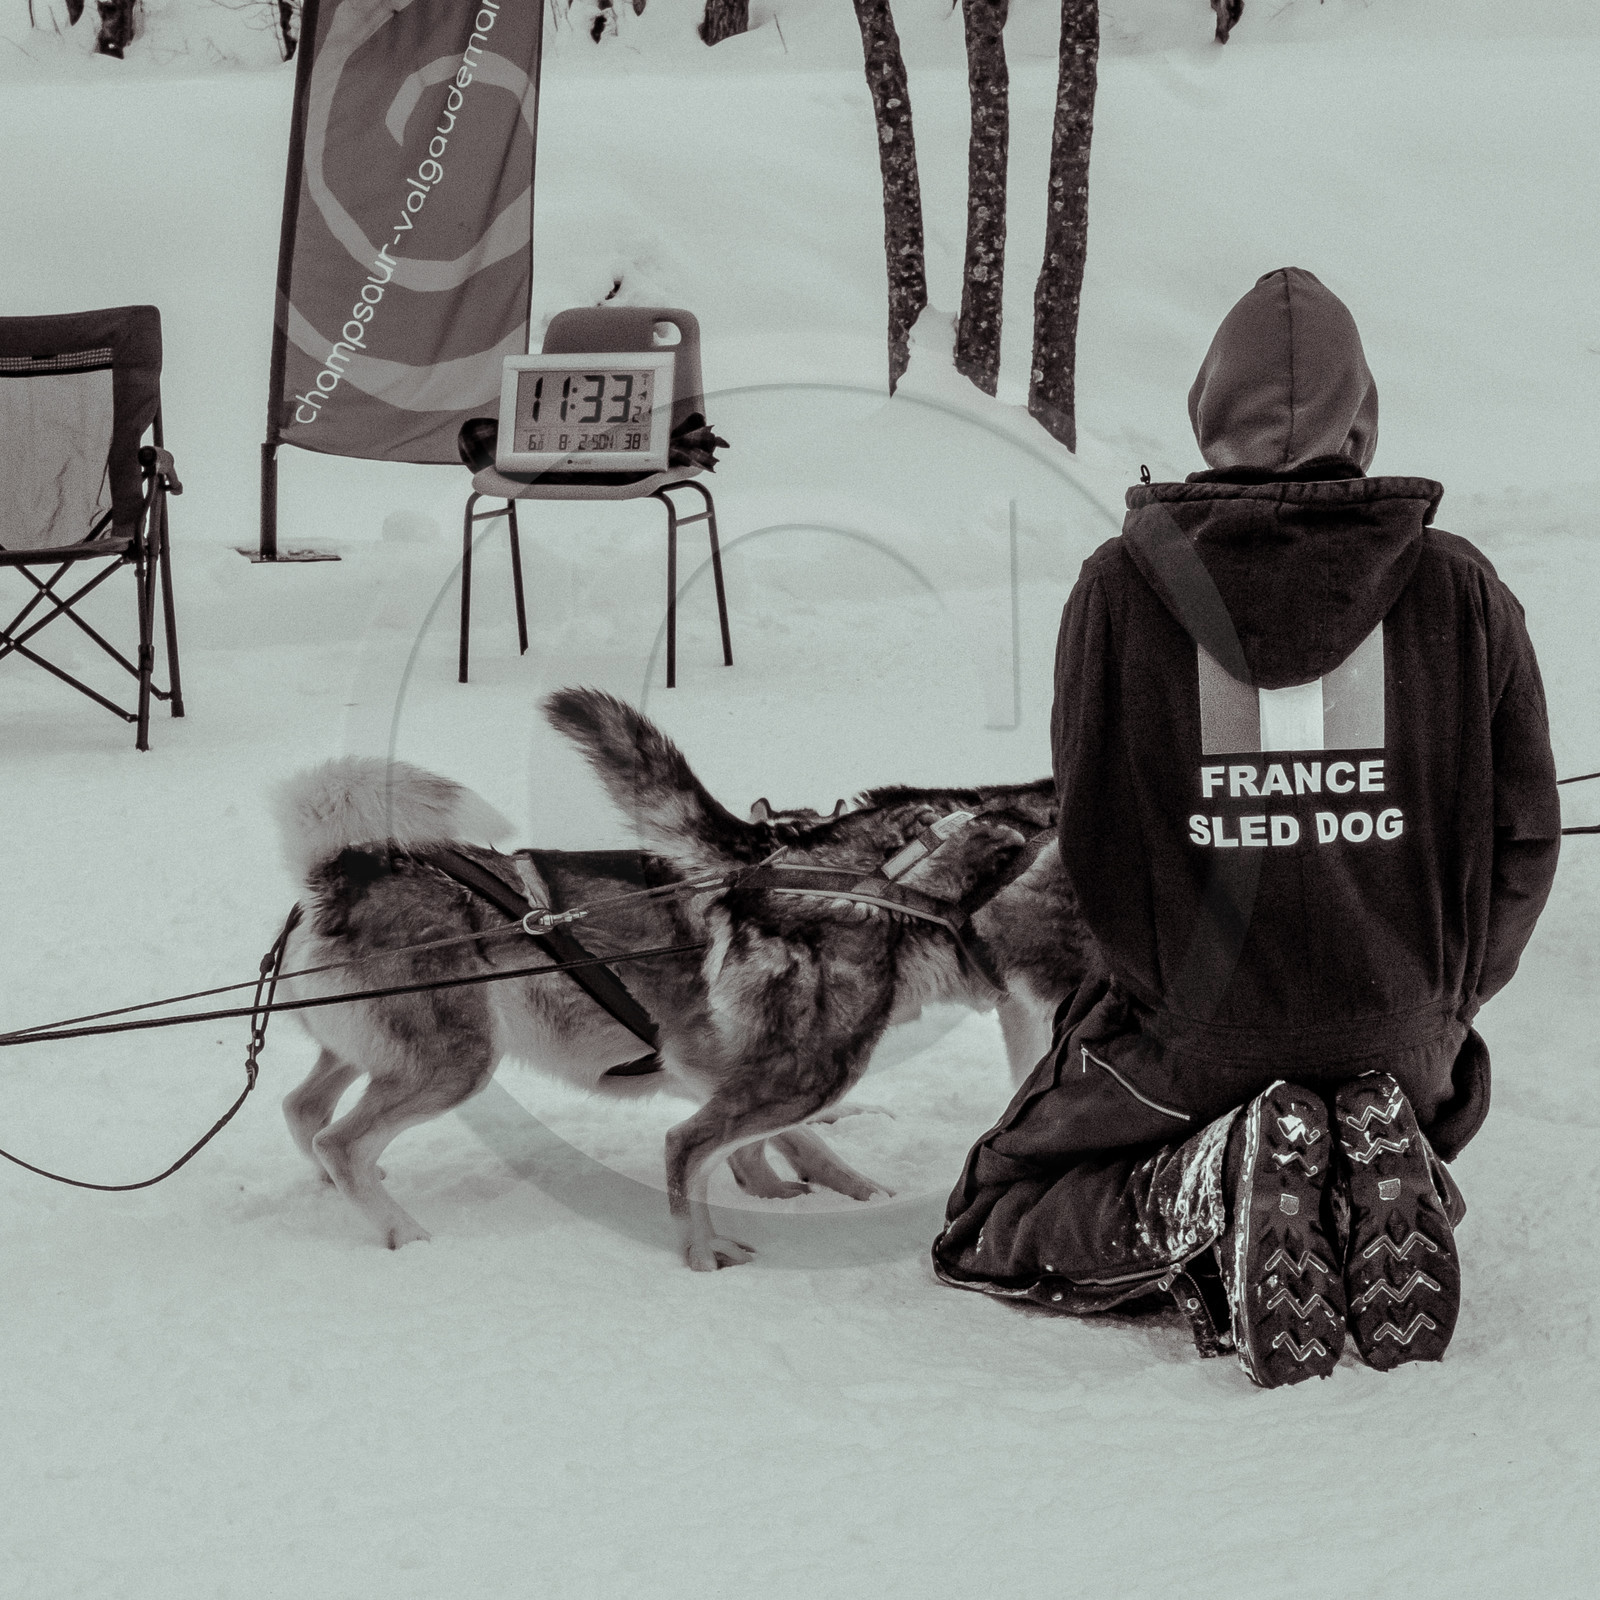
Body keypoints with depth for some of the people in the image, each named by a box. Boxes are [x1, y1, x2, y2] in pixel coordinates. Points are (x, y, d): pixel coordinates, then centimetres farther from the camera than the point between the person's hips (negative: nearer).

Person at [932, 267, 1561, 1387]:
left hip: (1186, 1035, -2)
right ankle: (1390, 1186, -4)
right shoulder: (1460, 590, -6)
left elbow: (1093, 844, -2)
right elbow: (1522, 839, -1)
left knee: (993, 1237, 18)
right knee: (1419, 1134, 36)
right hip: (1400, 1032, 2)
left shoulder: (1123, 586, -8)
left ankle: (1193, 1195, -14)